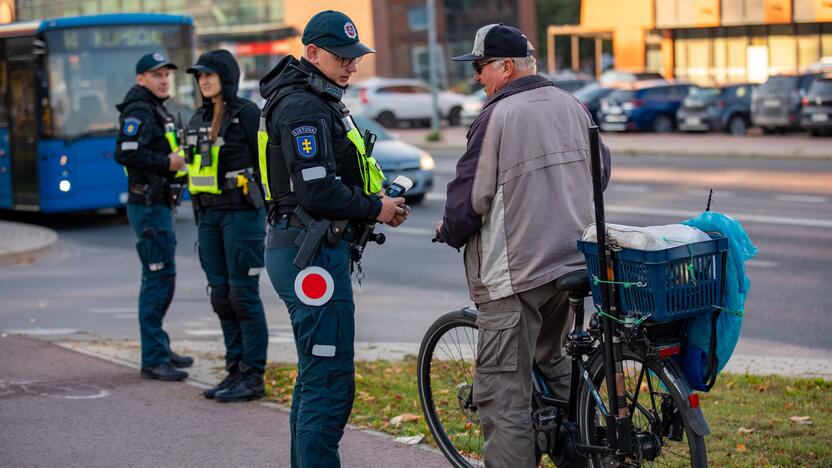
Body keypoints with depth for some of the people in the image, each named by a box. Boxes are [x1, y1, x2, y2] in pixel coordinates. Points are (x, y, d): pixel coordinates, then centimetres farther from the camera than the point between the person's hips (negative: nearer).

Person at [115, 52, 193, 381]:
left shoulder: (156, 110, 19)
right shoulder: (139, 111, -13)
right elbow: (126, 154, -26)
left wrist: (177, 158, 9)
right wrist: (167, 163, -19)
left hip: (159, 203, 11)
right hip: (148, 205, -11)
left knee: (160, 278, 17)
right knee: (159, 278, -10)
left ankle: (159, 350, 27)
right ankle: (153, 360, -7)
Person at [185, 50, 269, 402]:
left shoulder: (247, 114, -8)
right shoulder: (199, 120, 15)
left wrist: (270, 210, -11)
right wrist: (200, 216, 19)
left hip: (242, 213, -8)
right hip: (209, 215, 8)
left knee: (243, 294, -6)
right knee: (221, 296, 9)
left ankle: (253, 377, 0)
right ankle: (235, 371, 17)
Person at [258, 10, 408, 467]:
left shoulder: (317, 100, 18)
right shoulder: (304, 107, -16)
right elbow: (318, 193, -23)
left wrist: (377, 201, 7)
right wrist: (376, 208, -10)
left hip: (310, 251, 11)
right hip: (312, 254, -11)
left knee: (317, 377, 18)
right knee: (330, 382, -9)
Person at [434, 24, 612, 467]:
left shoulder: (498, 115, -14)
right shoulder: (572, 107, 8)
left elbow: (470, 196, -14)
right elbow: (601, 171, 19)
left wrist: (449, 231, 6)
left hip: (514, 273, -8)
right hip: (573, 262, 8)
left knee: (503, 391, -5)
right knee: (554, 363, 27)